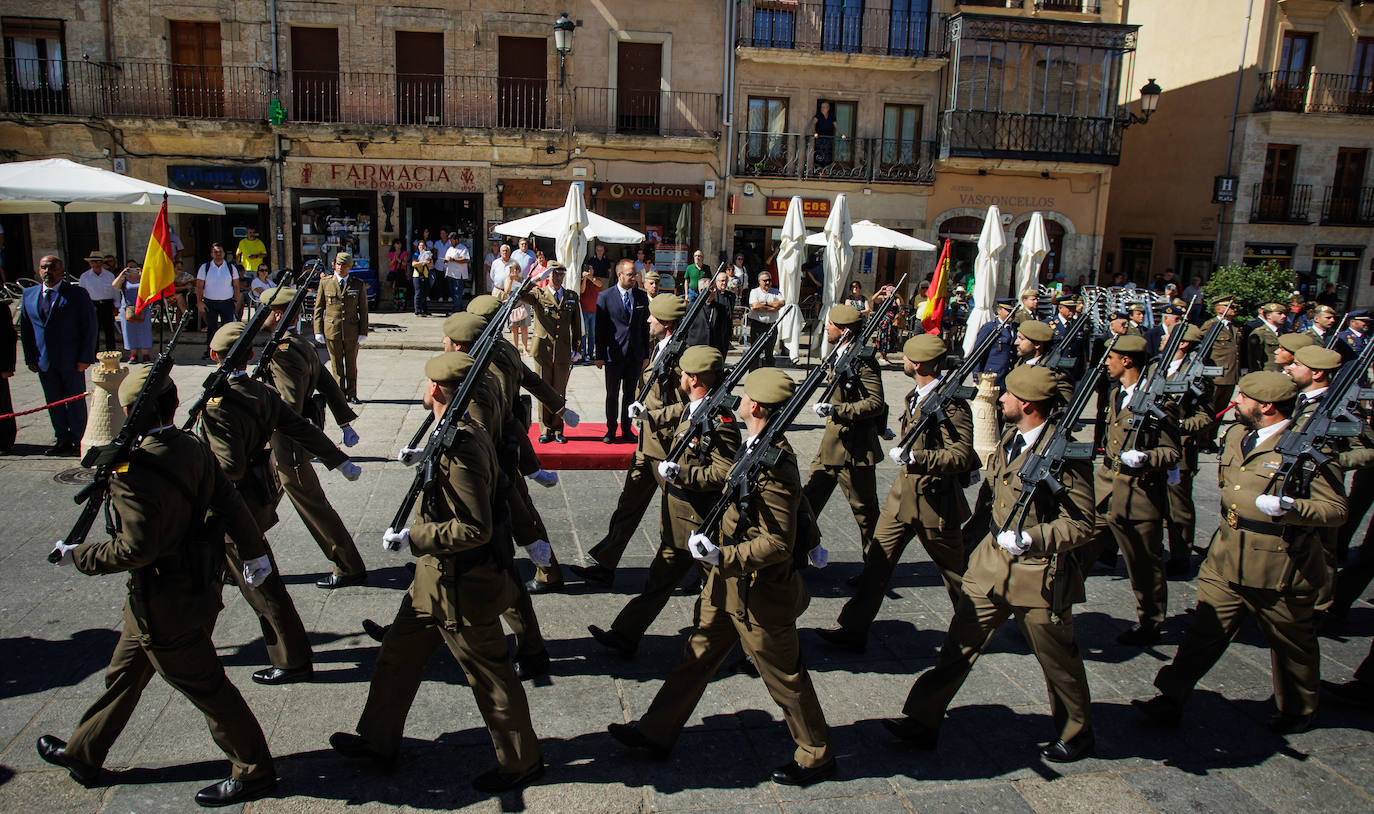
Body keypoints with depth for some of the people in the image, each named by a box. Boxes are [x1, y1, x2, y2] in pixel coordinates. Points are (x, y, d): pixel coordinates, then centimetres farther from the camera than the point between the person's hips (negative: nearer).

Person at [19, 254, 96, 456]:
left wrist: (85, 357, -10)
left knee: (75, 401, 4)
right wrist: (30, 358, 6)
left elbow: (90, 326, -5)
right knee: (54, 402, 11)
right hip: (44, 361, 4)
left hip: (71, 360, -4)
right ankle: (62, 439, 21)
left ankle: (78, 441, 14)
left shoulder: (77, 293, -4)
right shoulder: (29, 294, 9)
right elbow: (25, 328, 13)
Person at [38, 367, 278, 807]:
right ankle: (83, 754, 45)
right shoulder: (193, 449, -4)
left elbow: (135, 549, -26)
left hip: (164, 604, -9)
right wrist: (253, 553, 14)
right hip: (199, 585, 9)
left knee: (205, 686, 5)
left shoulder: (133, 472, -26)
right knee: (125, 672, 25)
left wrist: (78, 555, -9)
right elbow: (231, 503, 3)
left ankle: (255, 772, 18)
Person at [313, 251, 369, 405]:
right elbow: (318, 308, 5)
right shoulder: (325, 282, 4)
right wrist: (318, 331, -1)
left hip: (352, 331, 0)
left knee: (352, 364, 8)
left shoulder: (358, 284, 4)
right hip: (331, 330, 0)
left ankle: (352, 394, 18)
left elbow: (363, 310, 6)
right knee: (336, 365, 6)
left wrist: (363, 332, -1)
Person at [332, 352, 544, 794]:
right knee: (399, 652, 23)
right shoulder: (465, 432, 2)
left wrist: (413, 537, -22)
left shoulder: (459, 449, -28)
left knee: (489, 675, 7)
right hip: (436, 578, 10)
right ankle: (378, 740, 42)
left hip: (460, 587, -10)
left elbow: (476, 529, -30)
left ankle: (521, 762, 26)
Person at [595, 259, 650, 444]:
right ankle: (611, 430, 19)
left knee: (630, 394, 11)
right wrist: (599, 355, -5)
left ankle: (626, 429, 22)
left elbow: (645, 326, 9)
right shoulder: (605, 297, -4)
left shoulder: (642, 297, 5)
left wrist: (646, 354, 7)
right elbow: (600, 328, -3)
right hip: (614, 354, -3)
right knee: (612, 394, 6)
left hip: (635, 355, 3)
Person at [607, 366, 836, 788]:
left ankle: (816, 756, 32)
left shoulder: (774, 469, -29)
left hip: (759, 594, -9)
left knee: (784, 676, 10)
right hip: (730, 582, 9)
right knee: (698, 653, 18)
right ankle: (656, 732, 33)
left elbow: (776, 544, -29)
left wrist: (723, 558, -38)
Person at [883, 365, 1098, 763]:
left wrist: (1030, 539, -31)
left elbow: (1081, 524, -19)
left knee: (1058, 661, 13)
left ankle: (1077, 736, 36)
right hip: (991, 564, 7)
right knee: (959, 645, 9)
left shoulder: (1066, 454, -20)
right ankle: (922, 721, 17)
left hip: (1038, 574, -7)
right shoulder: (1011, 437, 3)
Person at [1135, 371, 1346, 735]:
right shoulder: (1236, 434, 6)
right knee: (1204, 634, 8)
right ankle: (1170, 701, 12)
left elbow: (1336, 510, -19)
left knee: (1291, 646, 15)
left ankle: (1299, 712, 37)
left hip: (1281, 572, -6)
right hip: (1226, 565, 6)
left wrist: (1289, 508, -35)